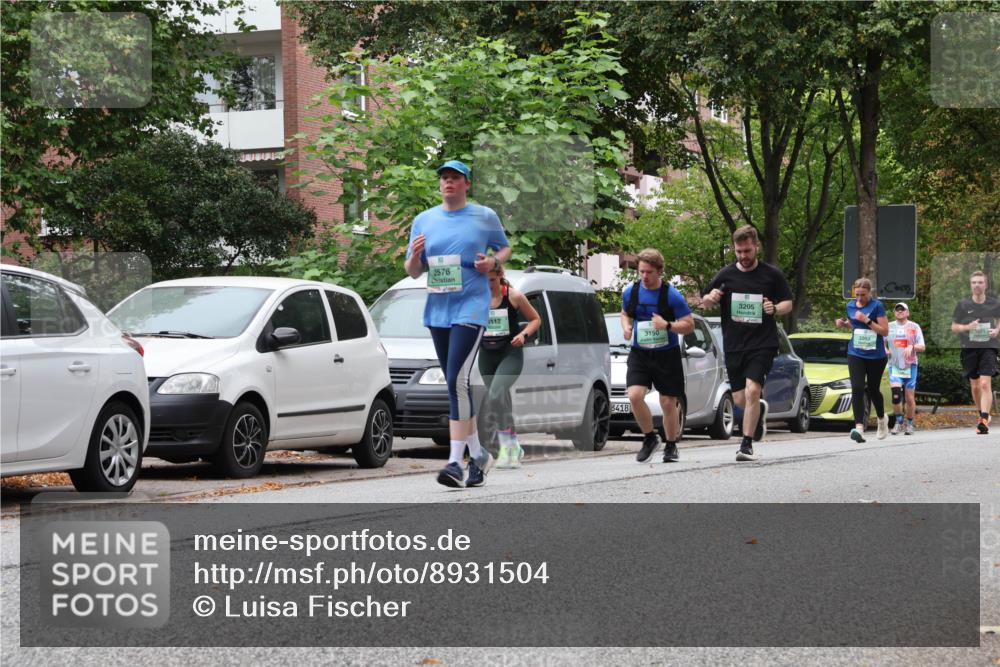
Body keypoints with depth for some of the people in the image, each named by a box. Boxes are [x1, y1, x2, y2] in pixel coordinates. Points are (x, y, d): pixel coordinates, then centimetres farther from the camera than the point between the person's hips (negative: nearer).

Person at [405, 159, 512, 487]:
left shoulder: (484, 217, 2)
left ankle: (456, 461, -20)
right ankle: (478, 454, 23)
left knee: (458, 380, -18)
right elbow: (413, 272, 13)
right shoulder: (424, 220, 10)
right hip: (437, 309, 5)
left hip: (471, 307, -5)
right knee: (456, 386, 10)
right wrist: (415, 256, -10)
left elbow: (505, 248, 15)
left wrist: (493, 262, -7)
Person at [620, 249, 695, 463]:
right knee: (635, 395, -17)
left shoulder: (671, 295, -10)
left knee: (668, 403, 4)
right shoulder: (631, 292, 1)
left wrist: (667, 325, -24)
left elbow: (689, 325, -7)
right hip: (639, 354, 2)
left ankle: (671, 446, 24)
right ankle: (650, 438, 4)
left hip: (667, 355, -2)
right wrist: (626, 327, -1)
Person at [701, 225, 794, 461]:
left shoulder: (772, 275, 1)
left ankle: (746, 444, -13)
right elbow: (704, 303, 13)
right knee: (740, 400, 6)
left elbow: (788, 303, 9)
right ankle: (760, 410, 42)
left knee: (752, 391, -19)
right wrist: (710, 298, -11)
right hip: (733, 345, 3)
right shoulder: (726, 275, 5)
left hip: (762, 344, -3)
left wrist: (775, 309, -13)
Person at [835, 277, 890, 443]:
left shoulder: (877, 306, -9)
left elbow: (885, 331, -11)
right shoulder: (851, 306, 6)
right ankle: (859, 427, -22)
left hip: (876, 355, -3)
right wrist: (843, 324, 2)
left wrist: (867, 320, -21)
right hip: (855, 353, 3)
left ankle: (882, 419, 40)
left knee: (873, 389, 12)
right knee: (857, 388, -14)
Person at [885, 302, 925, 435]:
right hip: (894, 365, 0)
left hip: (910, 365, 0)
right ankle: (899, 422, -3)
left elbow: (922, 347, 2)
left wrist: (912, 347, -19)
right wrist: (885, 350, 0)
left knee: (909, 398, 1)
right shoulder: (889, 327, 11)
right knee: (896, 394, -17)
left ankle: (909, 424, 15)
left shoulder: (914, 327, 6)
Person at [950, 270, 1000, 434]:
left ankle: (984, 420, -22)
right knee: (975, 386, 10)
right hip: (969, 348, 2)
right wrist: (968, 327, -13)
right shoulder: (963, 304, 0)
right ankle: (982, 414, 32)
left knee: (985, 384, -16)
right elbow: (954, 327, 6)